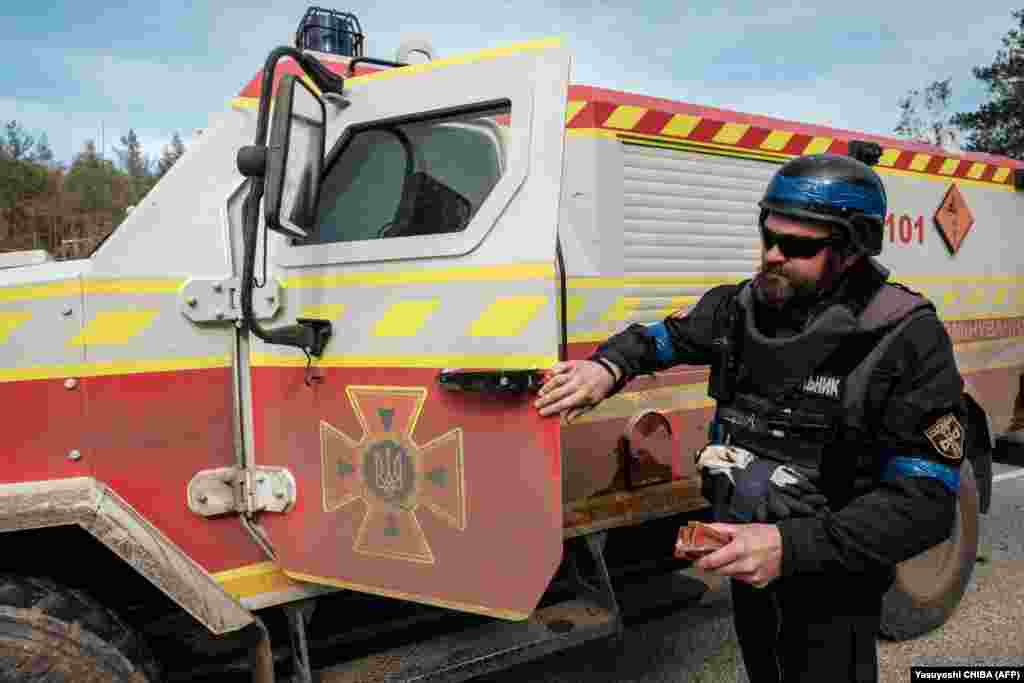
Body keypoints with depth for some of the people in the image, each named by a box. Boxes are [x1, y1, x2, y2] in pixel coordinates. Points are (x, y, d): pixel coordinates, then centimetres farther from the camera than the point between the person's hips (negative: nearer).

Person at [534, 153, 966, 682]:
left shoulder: (905, 340, -22)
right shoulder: (740, 306, -6)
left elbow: (926, 501, -25)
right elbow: (662, 337, 11)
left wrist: (792, 546, -35)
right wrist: (610, 366, -13)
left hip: (831, 585, -5)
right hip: (746, 562, 5)